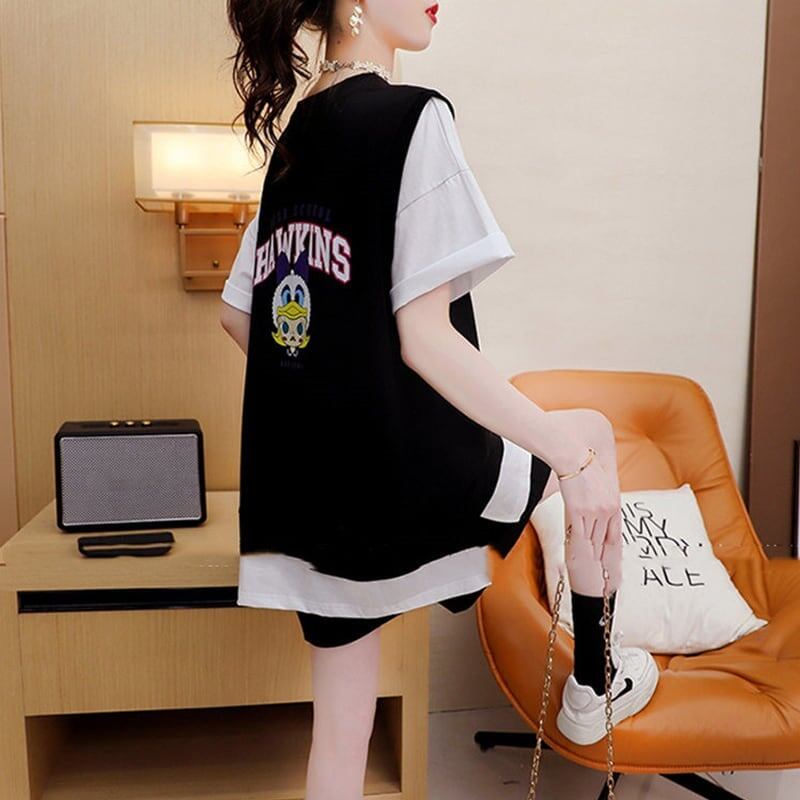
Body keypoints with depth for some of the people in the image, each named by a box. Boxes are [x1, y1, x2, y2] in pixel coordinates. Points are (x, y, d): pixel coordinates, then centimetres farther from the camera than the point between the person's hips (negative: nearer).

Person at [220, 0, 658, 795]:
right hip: (397, 481, -7)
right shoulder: (411, 116, -13)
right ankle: (592, 688, 34)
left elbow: (238, 315, 15)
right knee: (592, 433, 21)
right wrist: (574, 454, -16)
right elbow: (424, 338, -20)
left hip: (297, 485, 7)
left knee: (340, 734, 18)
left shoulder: (294, 136, 10)